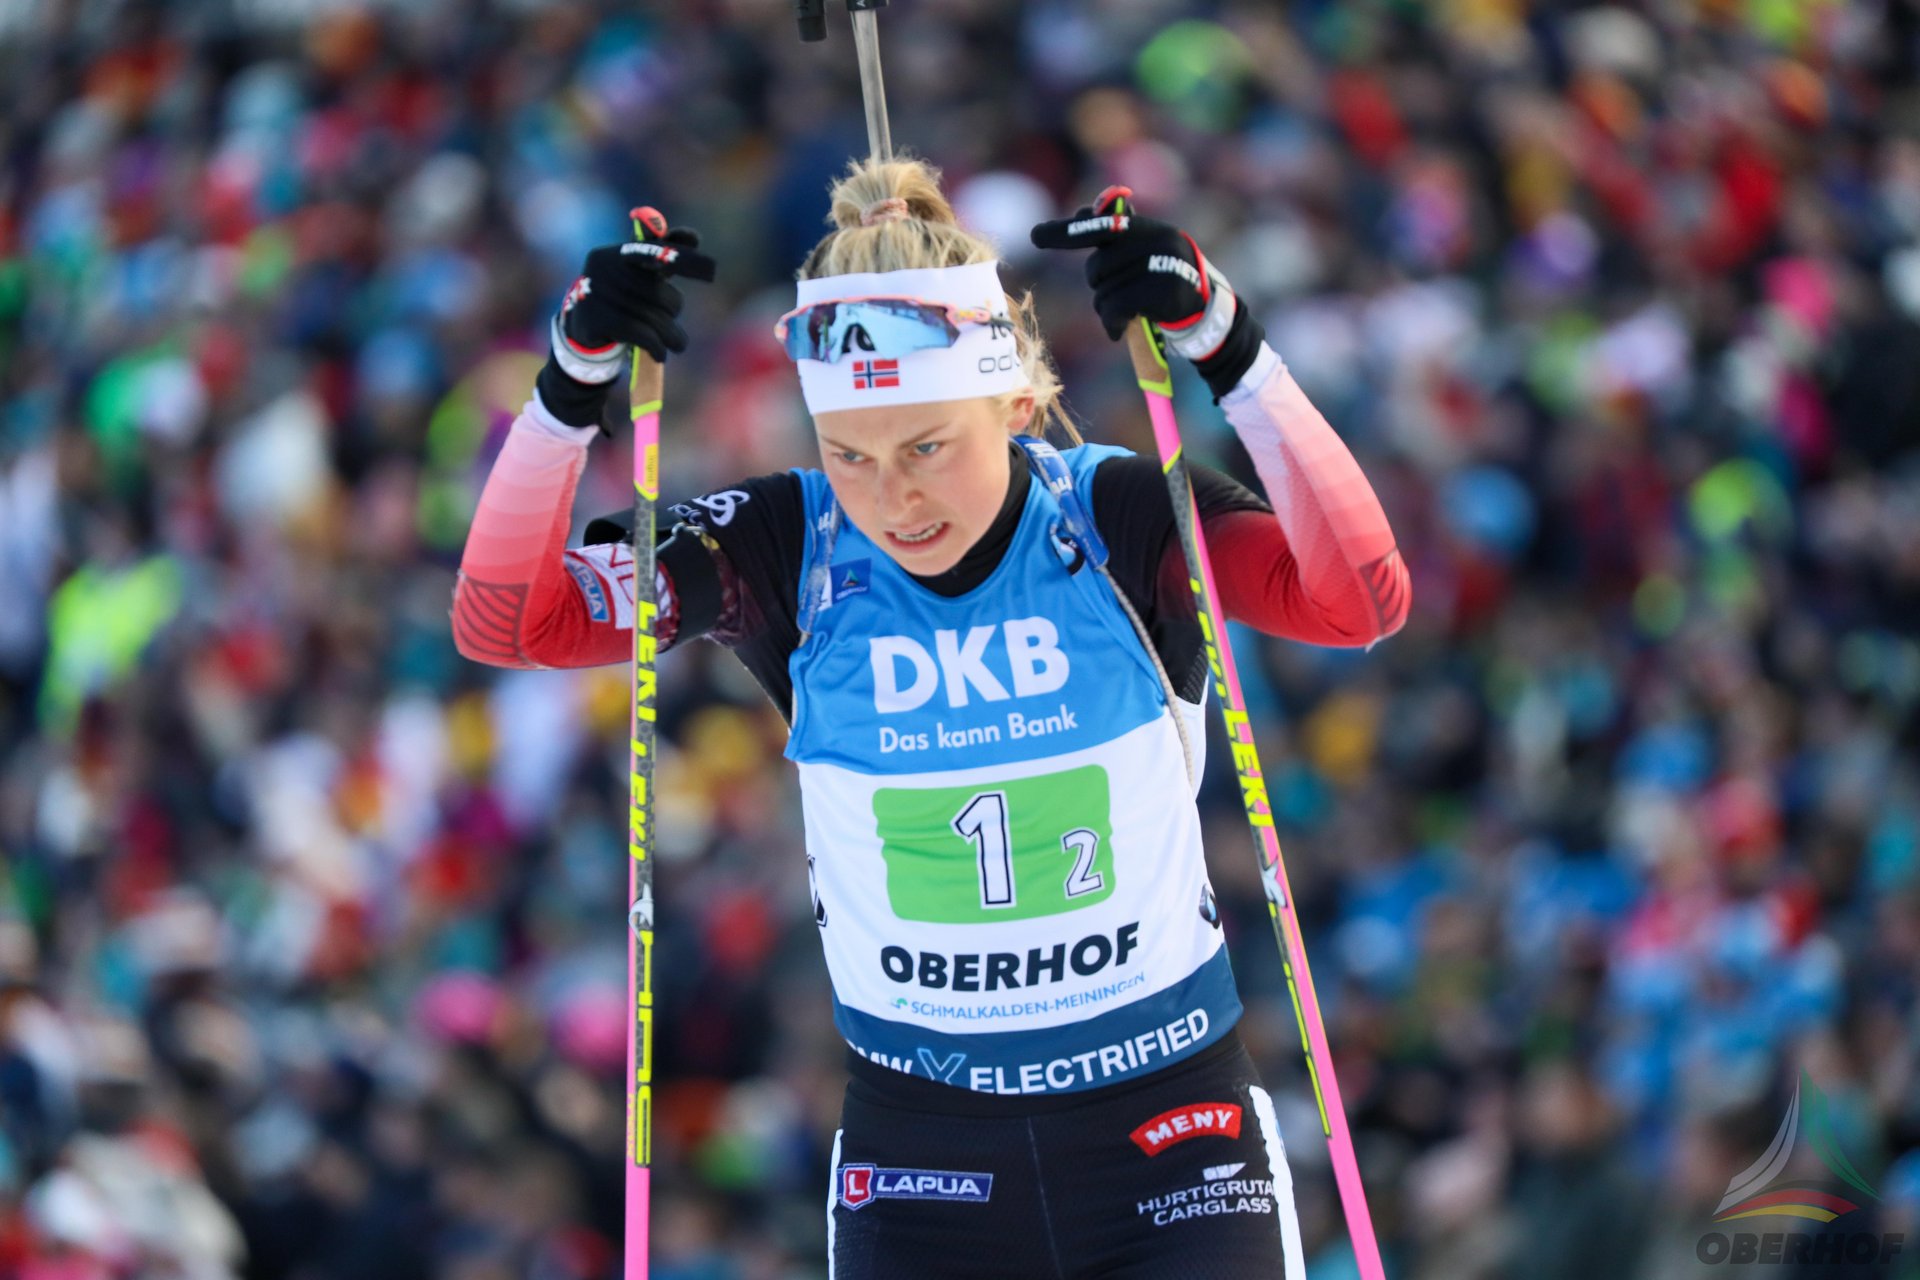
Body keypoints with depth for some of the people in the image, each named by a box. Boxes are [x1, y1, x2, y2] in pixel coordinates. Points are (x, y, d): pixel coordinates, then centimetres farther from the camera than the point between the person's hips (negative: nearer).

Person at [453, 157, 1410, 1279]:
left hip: (1171, 1129, -1)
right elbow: (506, 624, -8)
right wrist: (574, 384, -20)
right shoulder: (791, 550, -6)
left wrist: (1229, 352, -32)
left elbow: (1363, 600, -24)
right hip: (919, 1157, 1)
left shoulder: (1120, 518, -10)